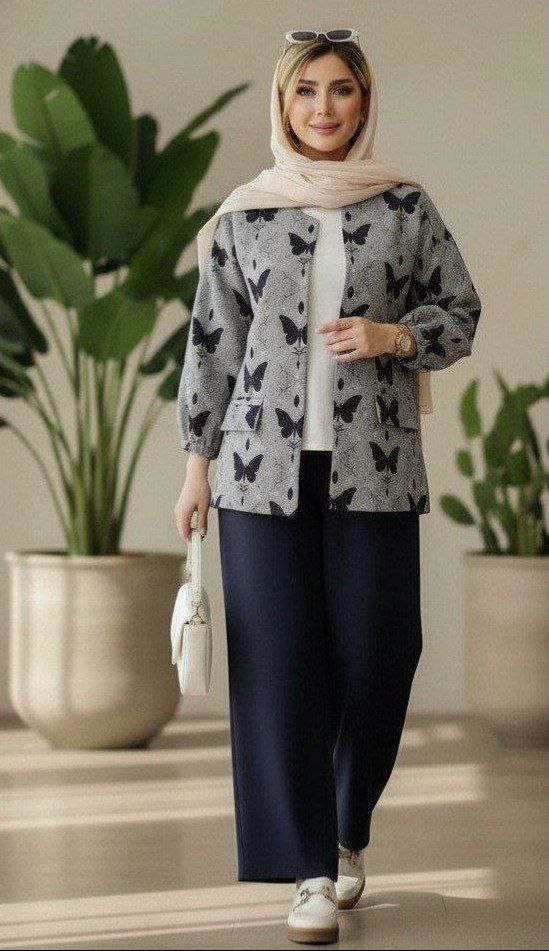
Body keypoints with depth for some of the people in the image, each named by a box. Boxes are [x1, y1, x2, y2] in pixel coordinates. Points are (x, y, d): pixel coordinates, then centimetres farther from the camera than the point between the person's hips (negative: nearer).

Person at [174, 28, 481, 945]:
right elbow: (212, 343, 9)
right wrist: (197, 465, 7)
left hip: (373, 465, 0)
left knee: (376, 657, 1)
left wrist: (390, 336, -11)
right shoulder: (243, 214, 6)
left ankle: (347, 834, 26)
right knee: (281, 663, -3)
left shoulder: (404, 206, 5)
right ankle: (310, 875, 2)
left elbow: (459, 312, 9)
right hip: (267, 464, 0)